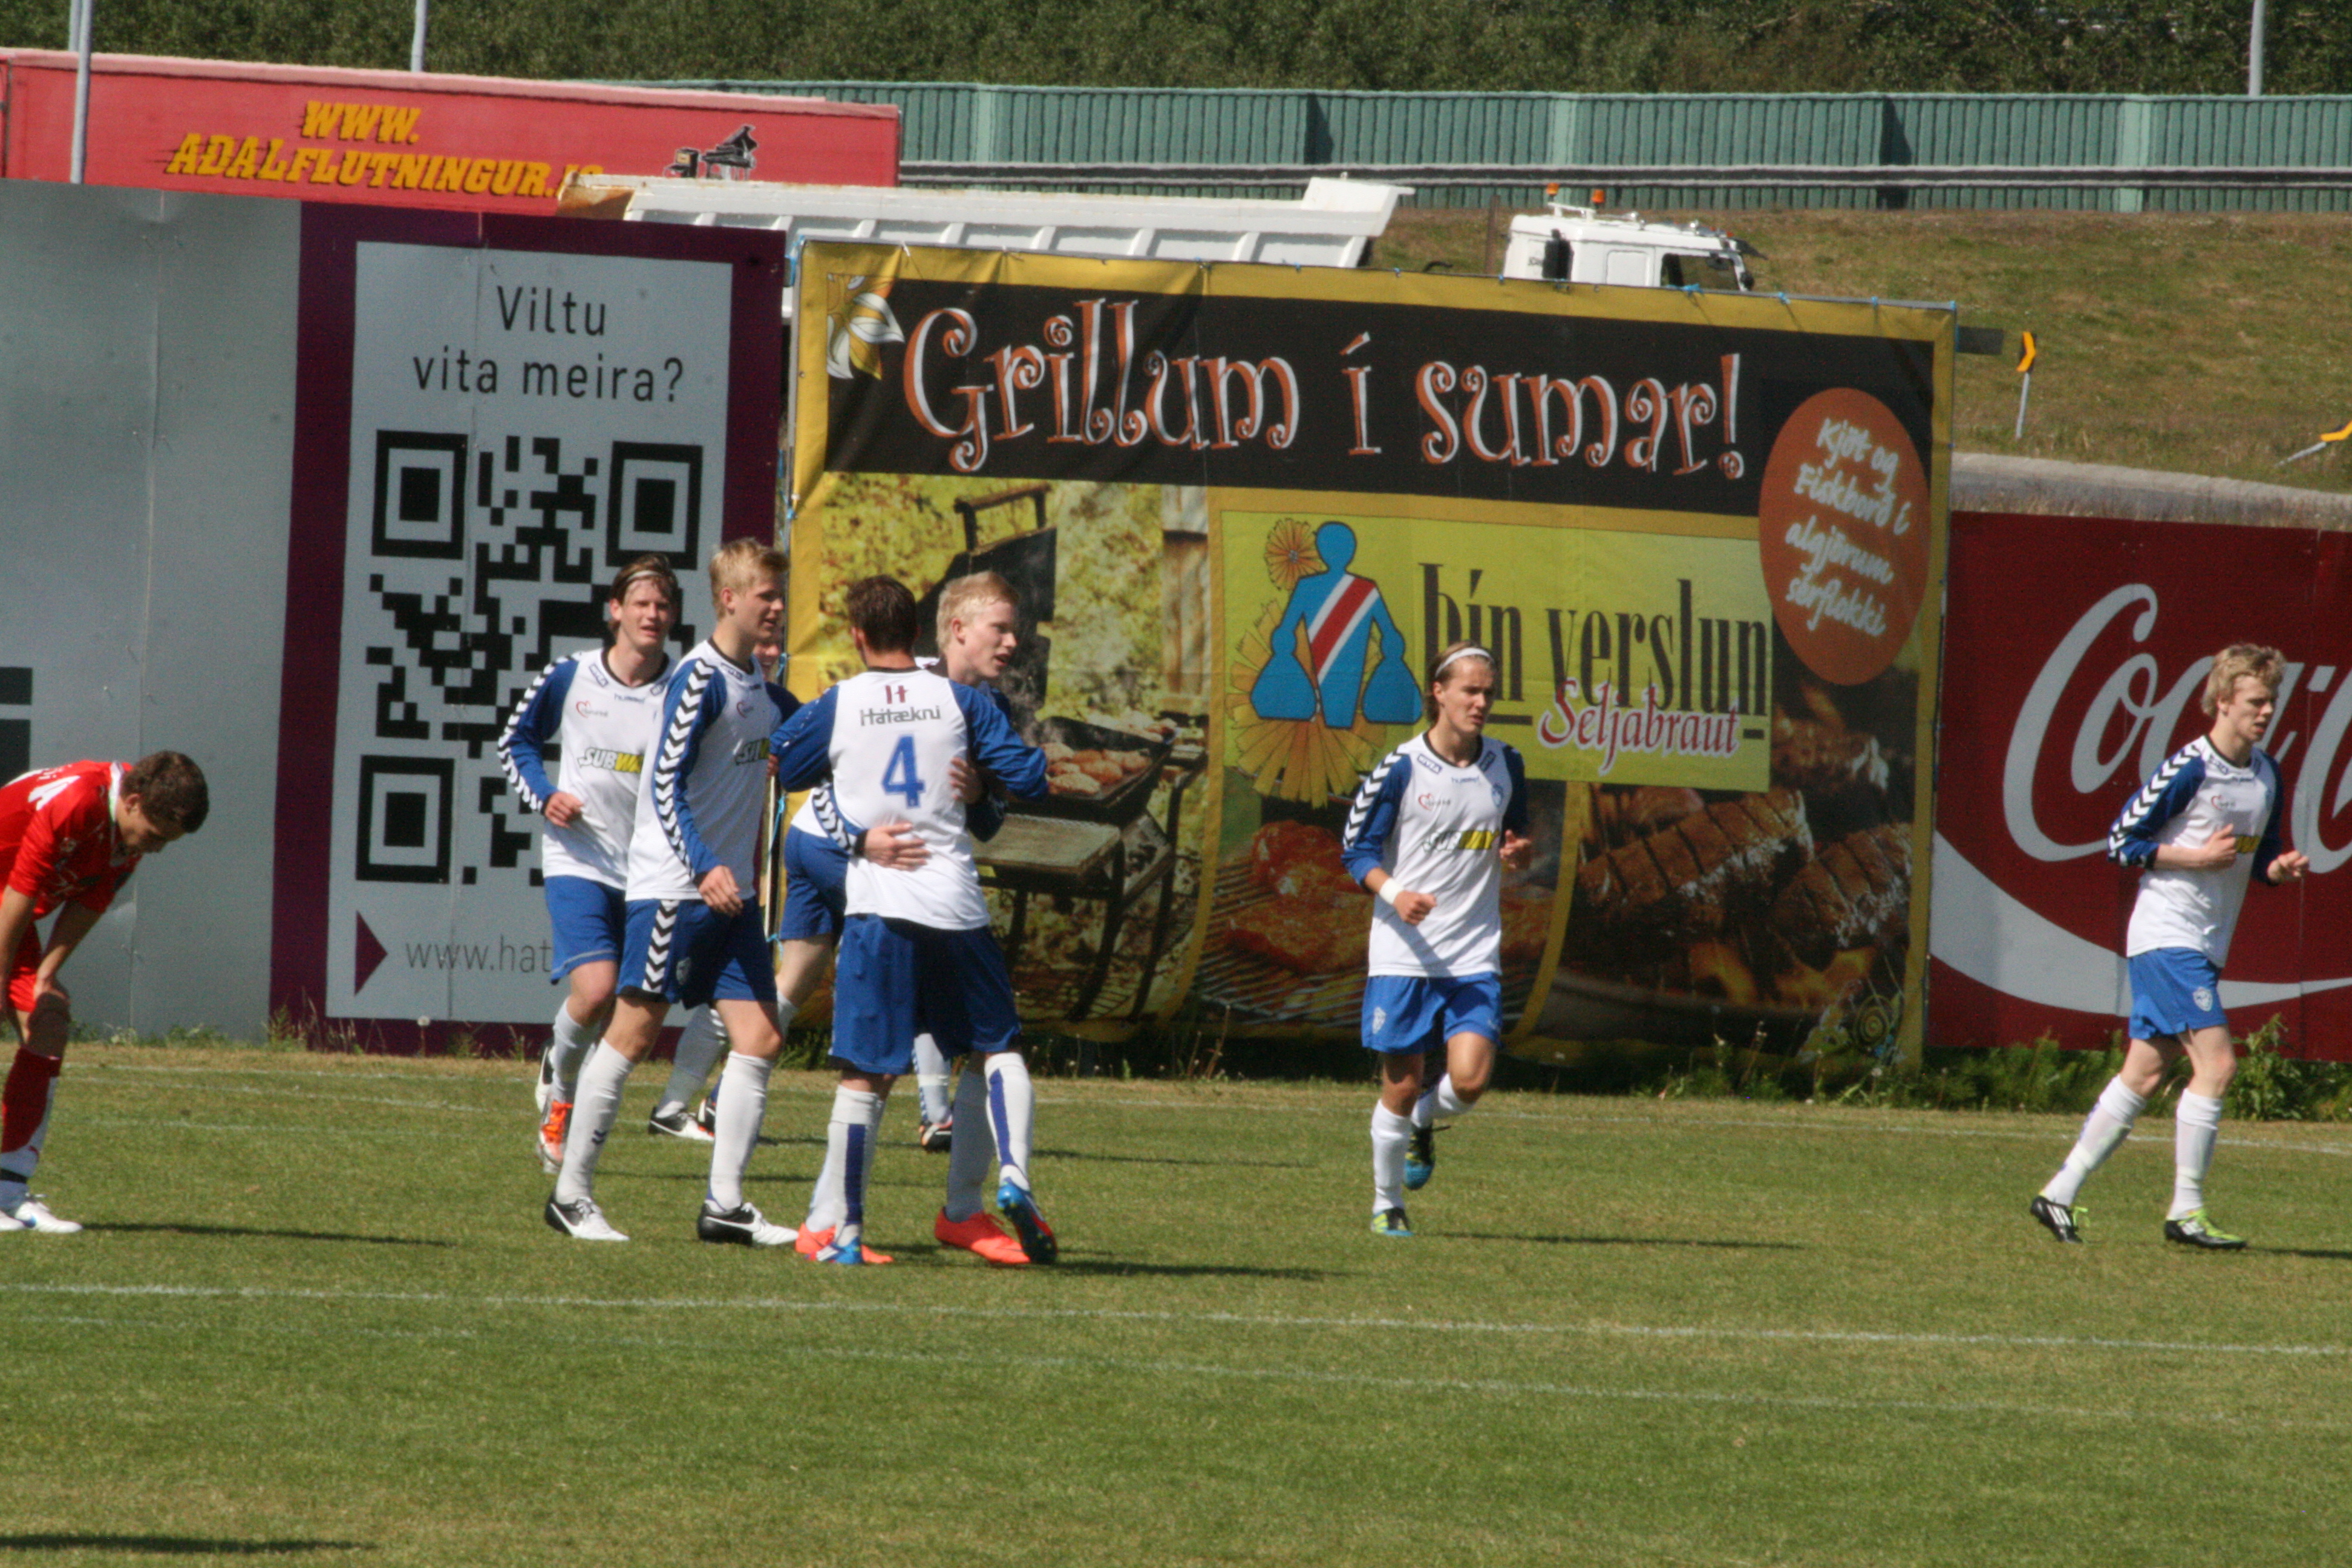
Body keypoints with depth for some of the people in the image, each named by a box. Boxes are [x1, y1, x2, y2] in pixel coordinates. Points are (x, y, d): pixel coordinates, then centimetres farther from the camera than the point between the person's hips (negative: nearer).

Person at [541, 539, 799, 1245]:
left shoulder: (761, 687, 13)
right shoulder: (701, 679, -12)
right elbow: (666, 786, -18)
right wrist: (705, 868, -27)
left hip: (730, 892, 8)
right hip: (673, 887, -8)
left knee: (759, 1037, -1)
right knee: (634, 1033, -4)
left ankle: (725, 1205, 1)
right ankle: (570, 1194, 4)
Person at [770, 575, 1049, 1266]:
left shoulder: (834, 708, 2)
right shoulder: (959, 700, 4)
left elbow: (773, 770, 13)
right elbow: (1028, 779, 3)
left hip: (877, 907, -1)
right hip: (957, 908, 1)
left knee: (863, 1076, 1)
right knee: (1000, 1047, 16)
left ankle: (848, 1231, 1)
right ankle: (1014, 1176, -5)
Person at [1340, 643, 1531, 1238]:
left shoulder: (1505, 766, 6)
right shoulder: (1401, 769, -6)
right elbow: (1357, 848, -3)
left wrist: (1517, 854, -5)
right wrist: (1394, 893, -21)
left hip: (1474, 955, 2)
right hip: (1403, 951, -2)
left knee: (1470, 1079, -14)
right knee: (1400, 1086, 1)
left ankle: (1422, 1123, 21)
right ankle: (1387, 1206, 22)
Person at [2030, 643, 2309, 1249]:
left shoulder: (2268, 776, 11)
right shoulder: (2190, 769, -13)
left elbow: (2259, 858, 22)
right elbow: (2122, 841, -11)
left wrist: (2279, 868, -1)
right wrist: (2199, 858, -18)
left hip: (2205, 947, 8)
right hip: (2167, 936, -8)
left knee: (2144, 1073, 8)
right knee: (2216, 1063, -16)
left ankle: (2059, 1195, 13)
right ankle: (2187, 1210, -10)